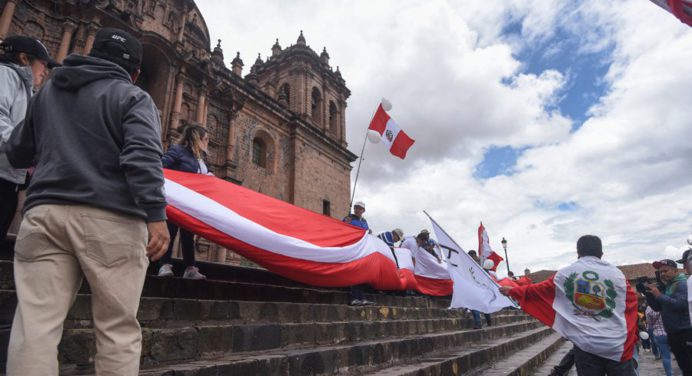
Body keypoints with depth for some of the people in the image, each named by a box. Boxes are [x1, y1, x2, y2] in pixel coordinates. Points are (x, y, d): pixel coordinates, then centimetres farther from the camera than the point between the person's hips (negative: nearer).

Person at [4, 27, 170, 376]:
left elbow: (16, 153, 31)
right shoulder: (133, 97, 5)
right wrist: (156, 214, -20)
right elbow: (143, 156, -14)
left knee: (35, 325, 4)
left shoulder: (47, 92, 23)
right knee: (118, 329, 2)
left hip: (45, 212, 5)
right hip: (110, 218, -4)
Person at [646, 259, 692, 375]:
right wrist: (648, 294, -1)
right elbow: (657, 308, 12)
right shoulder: (665, 287, 14)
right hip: (673, 334, 8)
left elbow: (681, 304, -24)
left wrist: (659, 295, -21)